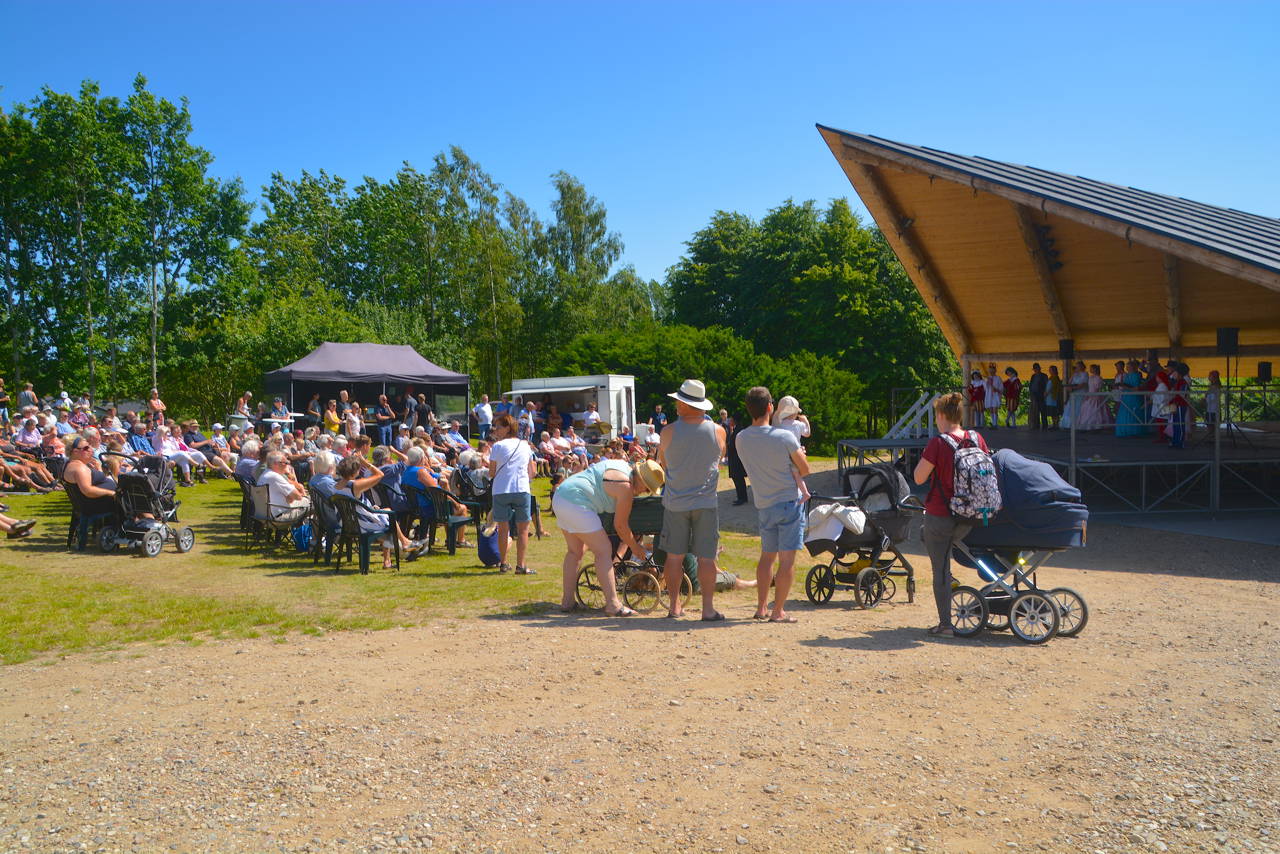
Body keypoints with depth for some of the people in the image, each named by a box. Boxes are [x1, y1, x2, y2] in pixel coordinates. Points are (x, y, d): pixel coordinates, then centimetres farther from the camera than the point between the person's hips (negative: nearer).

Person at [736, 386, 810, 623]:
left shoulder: (741, 439, -4)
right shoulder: (785, 437, -17)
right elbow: (805, 469, -6)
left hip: (763, 505, 5)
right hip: (789, 502, -5)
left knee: (766, 556, 19)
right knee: (787, 559, 0)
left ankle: (762, 607, 21)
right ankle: (778, 611, 2)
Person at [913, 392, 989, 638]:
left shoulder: (938, 443, -17)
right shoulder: (977, 438, 0)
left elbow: (919, 477, -13)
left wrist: (925, 457, 1)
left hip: (940, 514, -6)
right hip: (969, 516, 6)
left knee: (940, 569, 4)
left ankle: (945, 625, 8)